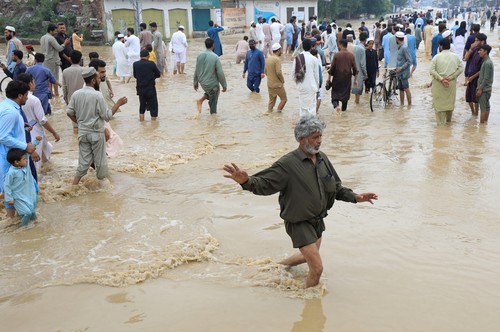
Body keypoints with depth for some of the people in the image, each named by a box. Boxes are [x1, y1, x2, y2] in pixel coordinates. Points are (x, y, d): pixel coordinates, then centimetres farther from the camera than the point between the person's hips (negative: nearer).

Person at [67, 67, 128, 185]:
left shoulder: (76, 94, -2)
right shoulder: (97, 96, -19)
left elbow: (70, 112, 4)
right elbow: (107, 116, -14)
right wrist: (118, 104, -6)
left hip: (82, 132, 5)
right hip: (96, 133, -5)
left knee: (84, 159, 14)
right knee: (100, 159, 11)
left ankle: (74, 184, 9)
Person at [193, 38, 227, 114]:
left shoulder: (200, 56, -4)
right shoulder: (215, 57, -18)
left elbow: (196, 71, 4)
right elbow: (220, 73, -16)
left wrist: (195, 82, 16)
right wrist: (224, 85, -6)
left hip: (203, 83, 5)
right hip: (212, 84, -5)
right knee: (213, 100, 14)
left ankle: (201, 100, 14)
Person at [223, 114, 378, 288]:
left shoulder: (322, 159, -1)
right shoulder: (287, 164, -22)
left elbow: (336, 187, 10)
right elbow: (264, 184, -26)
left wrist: (355, 197, -2)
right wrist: (246, 181, -46)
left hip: (318, 220, 8)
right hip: (299, 223, -8)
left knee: (309, 256, 28)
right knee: (317, 267, -8)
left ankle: (279, 265, 54)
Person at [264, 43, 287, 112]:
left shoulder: (268, 59, 8)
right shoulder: (277, 59, -18)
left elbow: (265, 71, 14)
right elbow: (278, 72, -24)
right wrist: (283, 80, -9)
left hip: (269, 84, 8)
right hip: (278, 84, -8)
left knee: (271, 100, 17)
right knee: (284, 99, 6)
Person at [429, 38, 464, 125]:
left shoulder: (437, 57, -6)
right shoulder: (455, 56, 3)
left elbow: (432, 71, -15)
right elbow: (461, 68, -3)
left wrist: (441, 79, -15)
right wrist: (451, 77, -8)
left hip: (439, 85, -3)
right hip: (451, 84, 3)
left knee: (439, 102, 6)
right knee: (450, 101, 19)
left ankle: (441, 122, 5)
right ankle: (448, 120, 33)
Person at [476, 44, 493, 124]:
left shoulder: (487, 63, -17)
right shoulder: (485, 61, 13)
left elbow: (486, 78, -19)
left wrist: (480, 89, -17)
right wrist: (479, 88, 16)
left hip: (484, 89, -9)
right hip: (485, 89, 9)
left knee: (483, 108, -6)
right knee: (486, 107, 12)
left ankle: (481, 123, -4)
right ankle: (485, 122, 17)